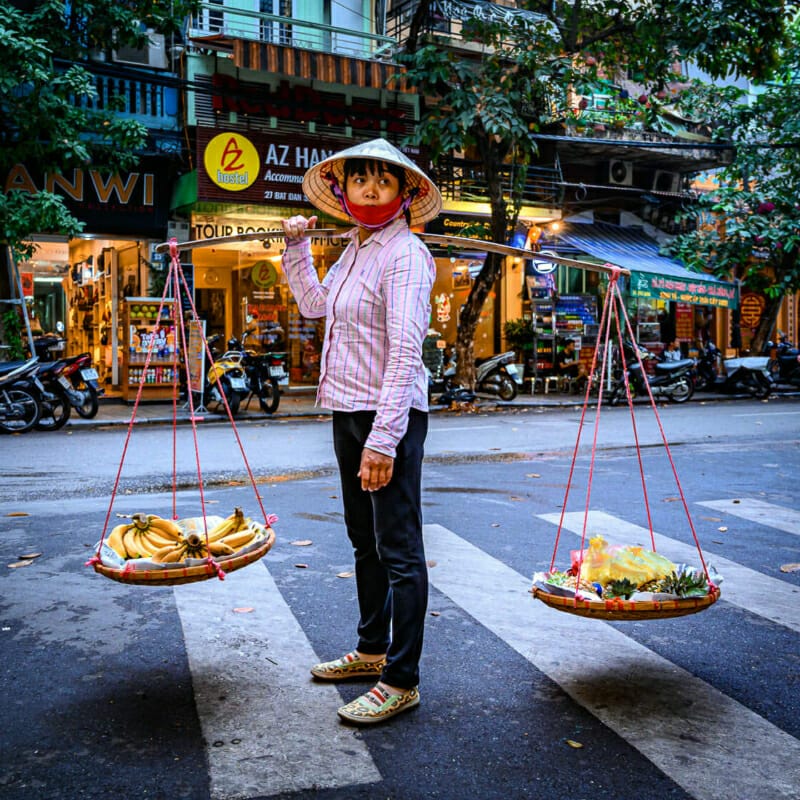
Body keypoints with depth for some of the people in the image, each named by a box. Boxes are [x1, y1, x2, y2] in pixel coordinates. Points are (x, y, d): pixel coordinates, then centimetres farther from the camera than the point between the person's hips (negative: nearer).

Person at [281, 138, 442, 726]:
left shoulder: (404, 255, -13)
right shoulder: (355, 251, 14)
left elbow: (405, 352, -22)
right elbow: (313, 303, 31)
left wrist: (383, 439, -27)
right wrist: (296, 246, 23)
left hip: (390, 416, -10)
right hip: (349, 413, 10)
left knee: (399, 550, -2)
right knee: (364, 541, 19)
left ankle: (402, 680, 8)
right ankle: (371, 650, 35)